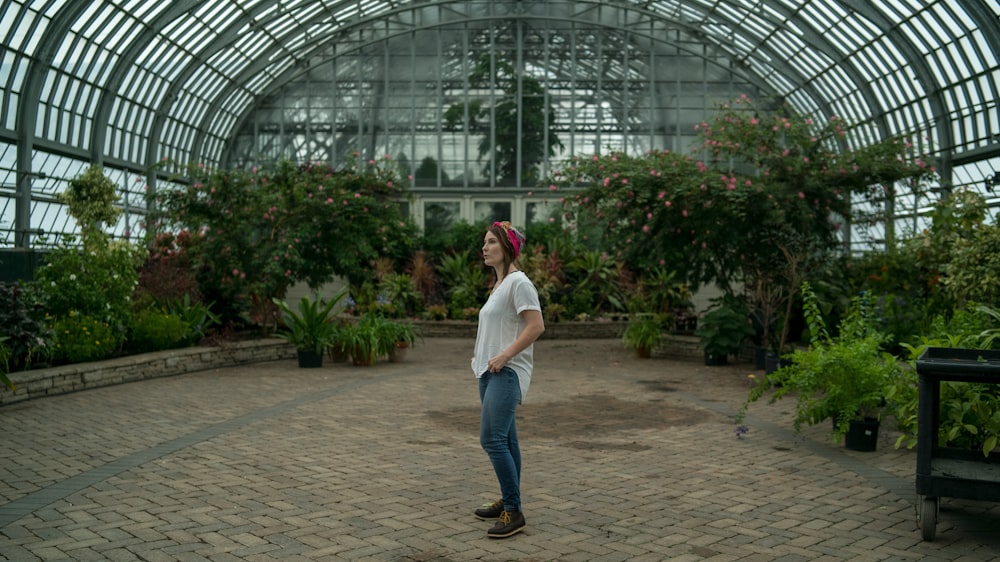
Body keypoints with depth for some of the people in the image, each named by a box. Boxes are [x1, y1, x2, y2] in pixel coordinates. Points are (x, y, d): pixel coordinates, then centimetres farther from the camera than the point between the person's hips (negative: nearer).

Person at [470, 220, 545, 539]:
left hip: (507, 373, -10)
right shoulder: (498, 285, 16)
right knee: (504, 440, 13)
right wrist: (482, 357, 13)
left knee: (492, 440, -14)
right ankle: (508, 502, 22)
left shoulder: (518, 282, -13)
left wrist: (504, 356, -21)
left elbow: (537, 326, -20)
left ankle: (514, 512, -8)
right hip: (490, 373, 10)